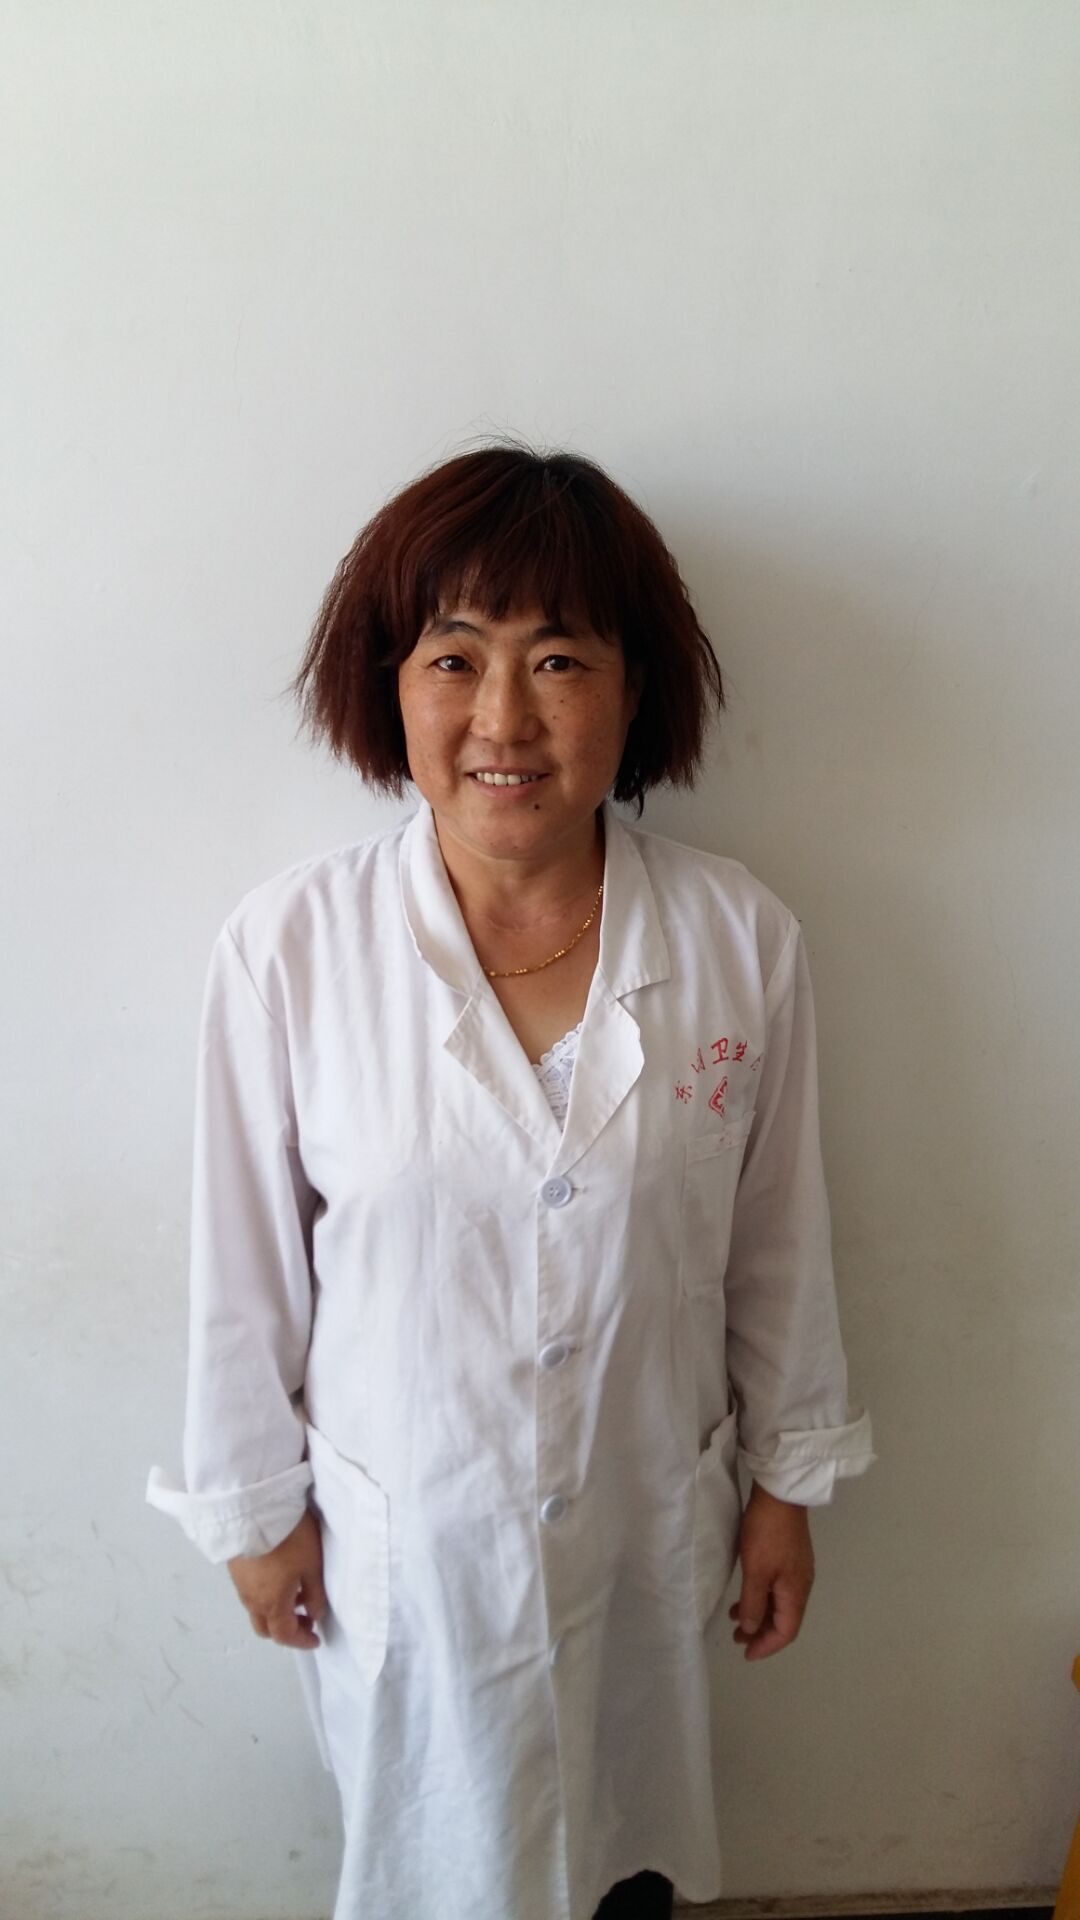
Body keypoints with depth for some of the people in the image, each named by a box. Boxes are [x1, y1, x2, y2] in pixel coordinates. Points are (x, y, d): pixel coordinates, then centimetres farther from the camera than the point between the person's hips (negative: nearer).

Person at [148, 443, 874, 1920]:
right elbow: (248, 1259, -9)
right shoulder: (286, 949, -21)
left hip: (652, 1518, 2)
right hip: (402, 1528, -1)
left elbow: (777, 1238, -5)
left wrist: (788, 1477, 5)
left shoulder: (742, 941, -16)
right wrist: (257, 1505, 0)